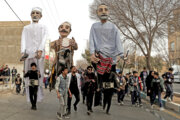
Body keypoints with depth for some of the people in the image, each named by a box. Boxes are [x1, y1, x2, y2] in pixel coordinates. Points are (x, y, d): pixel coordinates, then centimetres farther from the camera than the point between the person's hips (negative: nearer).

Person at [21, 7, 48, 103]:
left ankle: (38, 96, -8)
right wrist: (23, 52, -11)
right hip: (28, 52, 1)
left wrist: (40, 51, -17)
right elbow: (23, 40, 8)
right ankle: (30, 97, -5)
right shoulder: (26, 28, 24)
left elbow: (44, 39, 1)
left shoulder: (43, 27, 19)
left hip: (39, 52, -1)